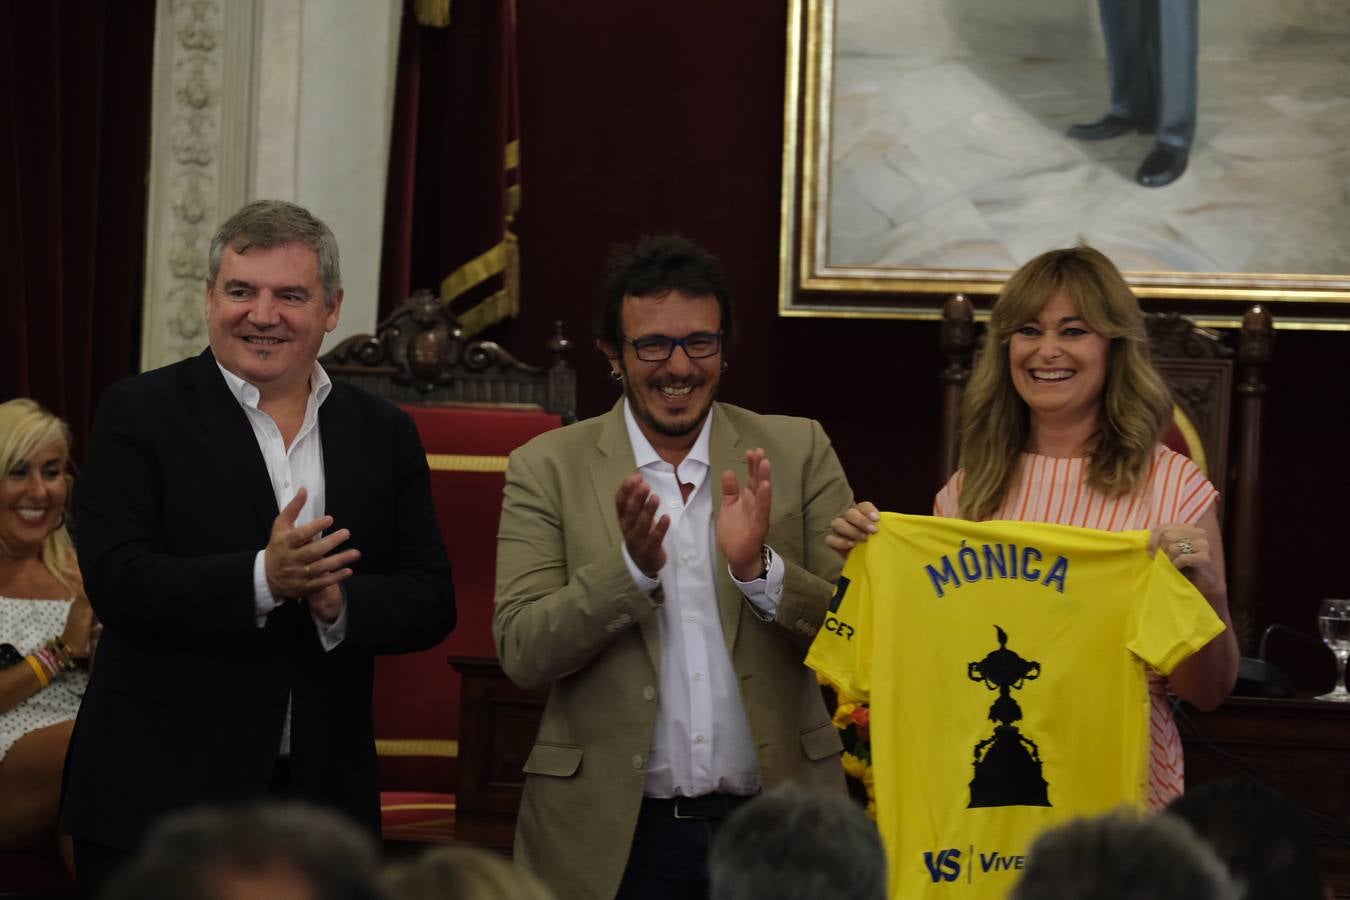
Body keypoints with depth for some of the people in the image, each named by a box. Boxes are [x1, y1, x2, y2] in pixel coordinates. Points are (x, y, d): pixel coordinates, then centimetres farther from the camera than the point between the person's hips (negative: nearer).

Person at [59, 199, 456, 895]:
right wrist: (264, 579, -25)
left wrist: (339, 601, -16)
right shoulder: (138, 414, -1)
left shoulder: (384, 435, 10)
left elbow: (430, 603, 5)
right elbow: (117, 582, -13)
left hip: (322, 801, 3)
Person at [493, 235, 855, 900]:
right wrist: (632, 567, -21)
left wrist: (760, 568, -18)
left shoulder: (798, 452, 3)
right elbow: (521, 654, -7)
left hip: (773, 822, 1)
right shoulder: (547, 468, 0)